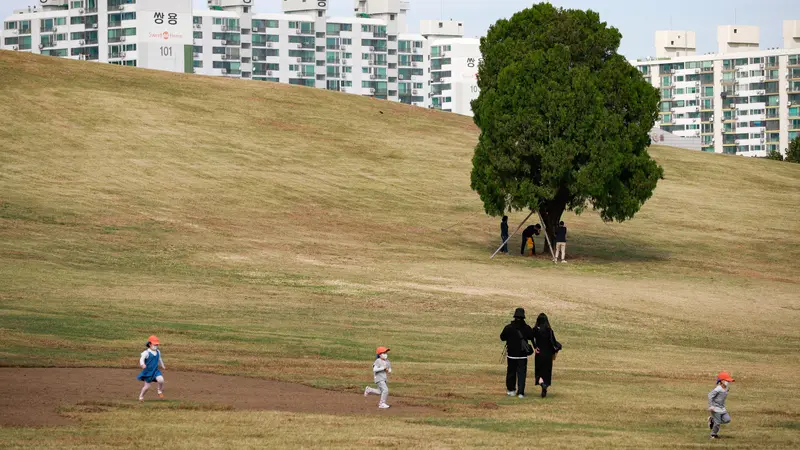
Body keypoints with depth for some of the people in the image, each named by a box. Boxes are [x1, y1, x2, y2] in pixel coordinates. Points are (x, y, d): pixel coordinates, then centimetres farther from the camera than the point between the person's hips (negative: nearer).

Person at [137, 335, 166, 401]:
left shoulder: (158, 352, 4)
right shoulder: (146, 352, -17)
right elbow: (141, 359, -30)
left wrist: (162, 366, 38)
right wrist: (142, 364, -51)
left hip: (155, 371, 4)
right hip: (148, 371, -4)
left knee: (161, 380, -22)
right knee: (147, 386, 4)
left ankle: (160, 391, 6)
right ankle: (141, 396, 29)